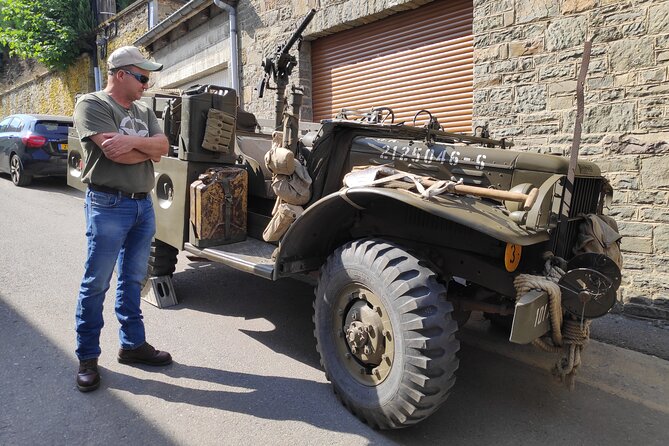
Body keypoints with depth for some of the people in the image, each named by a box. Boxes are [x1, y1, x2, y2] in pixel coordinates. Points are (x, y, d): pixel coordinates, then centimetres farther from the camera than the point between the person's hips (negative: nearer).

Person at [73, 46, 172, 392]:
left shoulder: (144, 111, 16)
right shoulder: (91, 104, -5)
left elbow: (163, 145, 1)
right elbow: (115, 153, -18)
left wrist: (133, 141, -16)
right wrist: (148, 148, -3)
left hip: (144, 204, 7)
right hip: (108, 205, -6)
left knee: (133, 280, 14)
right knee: (96, 283, 2)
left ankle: (133, 344, 25)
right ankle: (87, 358, 14)